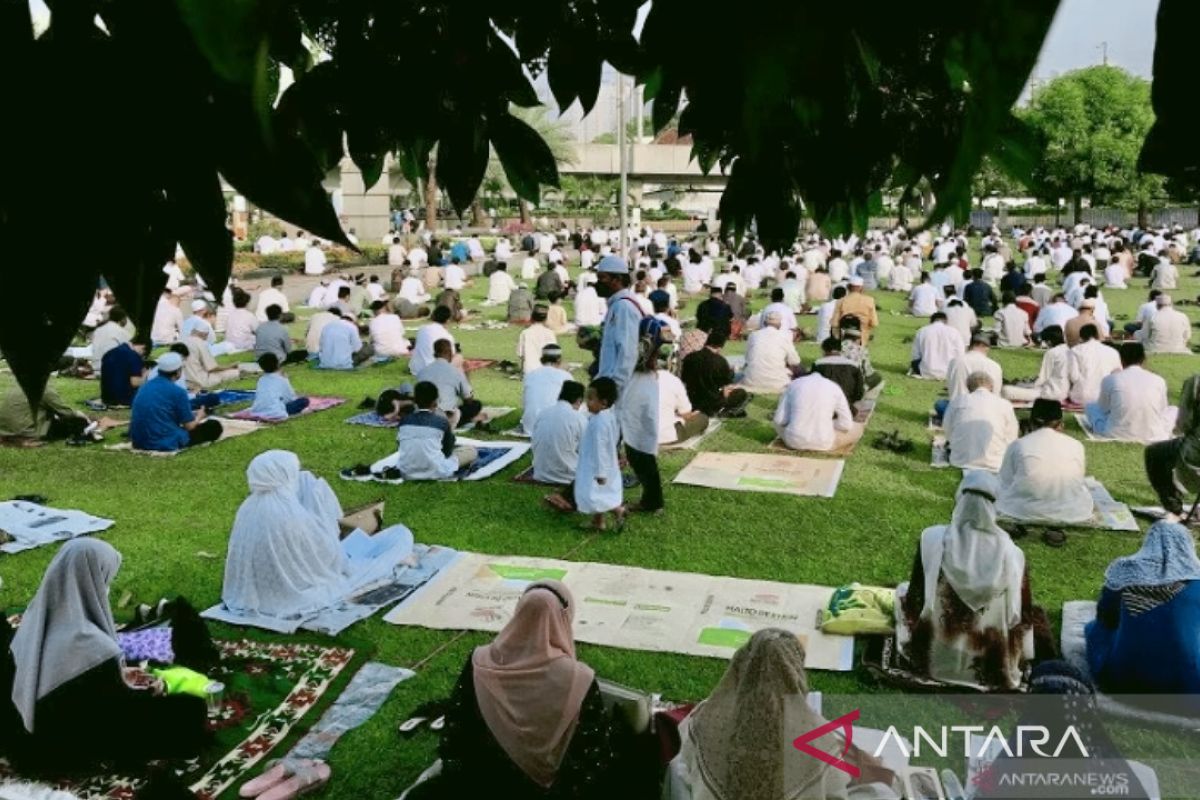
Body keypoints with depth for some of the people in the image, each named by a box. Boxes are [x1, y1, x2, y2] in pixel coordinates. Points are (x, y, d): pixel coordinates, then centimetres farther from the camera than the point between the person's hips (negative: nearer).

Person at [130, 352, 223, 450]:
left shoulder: (145, 386, 9)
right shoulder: (177, 392, -13)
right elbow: (189, 426, -6)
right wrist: (199, 416, 16)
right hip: (166, 443, -8)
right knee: (214, 426, 2)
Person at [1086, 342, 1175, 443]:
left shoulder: (1110, 379, -5)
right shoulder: (1158, 381, -1)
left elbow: (1103, 408, 9)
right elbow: (1162, 409, 13)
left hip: (1118, 434, -2)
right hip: (1153, 436, 2)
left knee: (1091, 406, 23)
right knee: (1173, 409, 30)